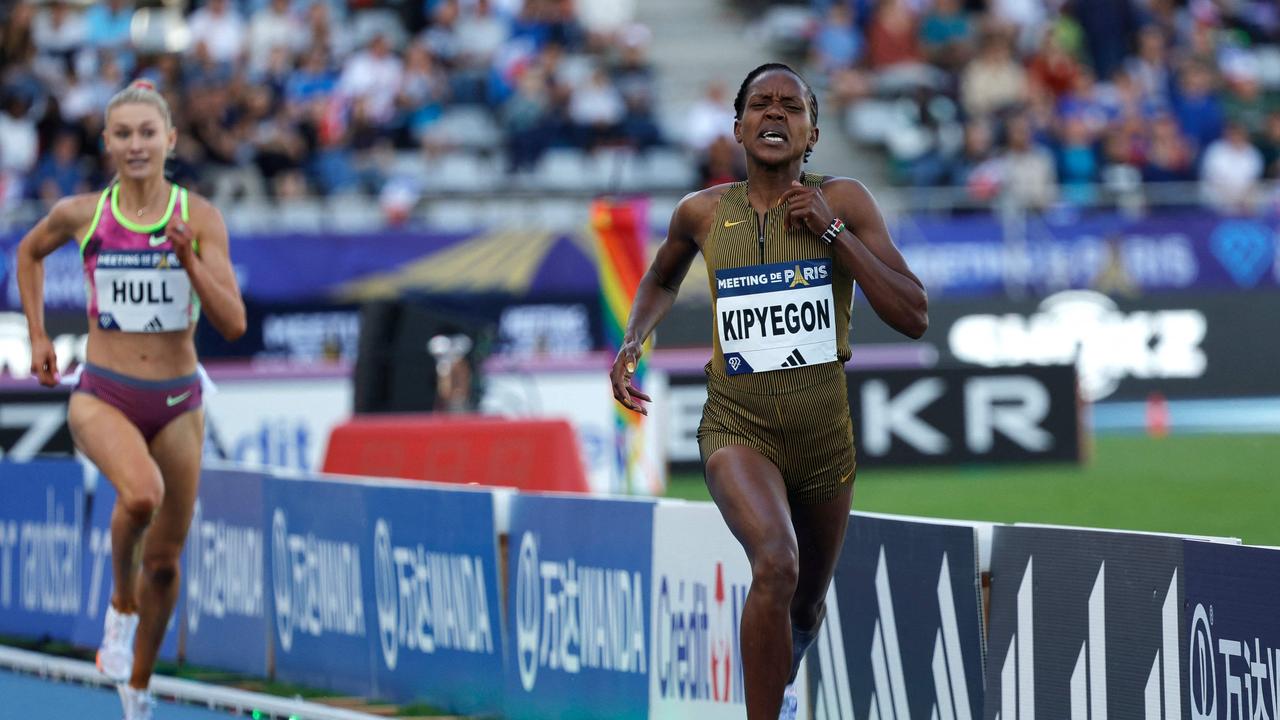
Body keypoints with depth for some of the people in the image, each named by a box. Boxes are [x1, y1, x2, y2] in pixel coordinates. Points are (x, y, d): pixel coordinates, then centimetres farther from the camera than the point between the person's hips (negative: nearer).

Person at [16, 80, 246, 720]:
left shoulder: (199, 217, -5)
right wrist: (37, 336, 15)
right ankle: (122, 603, -5)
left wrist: (189, 259, -22)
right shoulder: (81, 214, -3)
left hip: (176, 402, 2)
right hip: (102, 396, -2)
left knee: (164, 560, 11)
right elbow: (29, 252, 19)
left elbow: (233, 324, -9)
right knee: (142, 493, -34)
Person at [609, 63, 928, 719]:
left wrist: (831, 231, -17)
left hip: (825, 434, 2)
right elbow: (661, 281, 24)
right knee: (776, 564, -32)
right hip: (737, 426, -2)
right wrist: (632, 341, 5)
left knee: (805, 607, 21)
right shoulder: (703, 213, 1)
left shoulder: (844, 202, -4)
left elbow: (914, 317, -11)